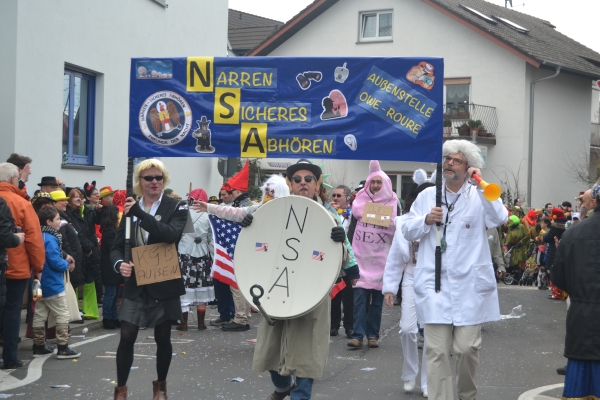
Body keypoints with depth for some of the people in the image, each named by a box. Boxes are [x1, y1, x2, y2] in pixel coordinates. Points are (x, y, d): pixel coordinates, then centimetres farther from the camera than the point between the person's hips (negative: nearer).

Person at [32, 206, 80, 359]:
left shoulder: (39, 237, 9)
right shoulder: (50, 239, -19)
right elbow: (55, 262, -23)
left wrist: (64, 259, 7)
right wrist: (67, 265, -6)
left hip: (40, 284, 9)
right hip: (52, 285, -9)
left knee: (39, 316, 12)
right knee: (62, 315, -1)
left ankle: (38, 346, 18)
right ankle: (63, 348, 0)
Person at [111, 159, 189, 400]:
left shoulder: (176, 207, -4)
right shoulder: (130, 208, 7)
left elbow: (172, 235, -23)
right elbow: (117, 246, 7)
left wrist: (140, 213, -28)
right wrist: (120, 263, -16)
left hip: (164, 284, -2)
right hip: (135, 283, 2)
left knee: (162, 338, 8)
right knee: (127, 337, -3)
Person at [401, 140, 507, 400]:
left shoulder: (479, 196, 4)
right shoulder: (427, 195, 12)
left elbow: (499, 219, -14)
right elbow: (407, 231, 12)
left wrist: (480, 184, -15)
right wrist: (426, 220, -8)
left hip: (470, 286, -2)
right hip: (435, 285, 2)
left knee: (467, 347, -1)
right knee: (437, 351, -2)